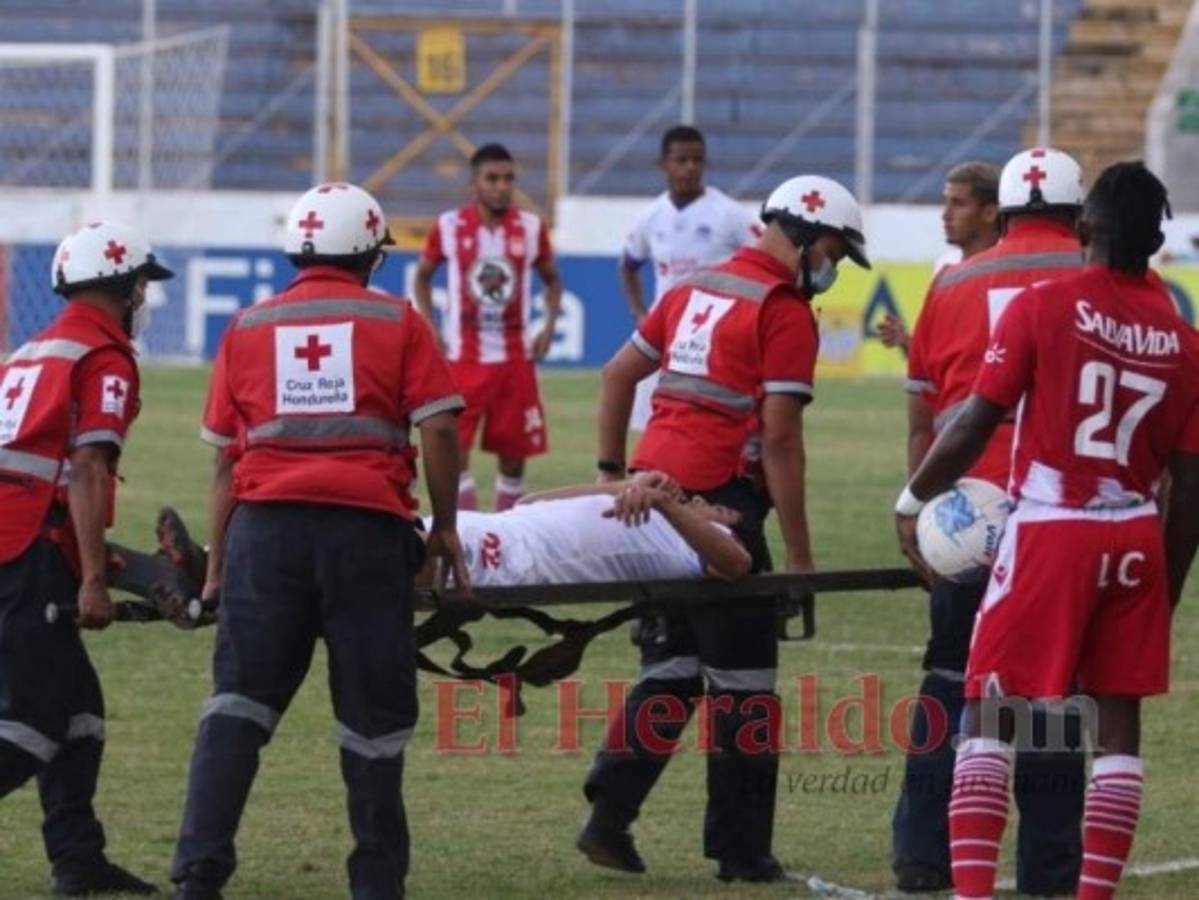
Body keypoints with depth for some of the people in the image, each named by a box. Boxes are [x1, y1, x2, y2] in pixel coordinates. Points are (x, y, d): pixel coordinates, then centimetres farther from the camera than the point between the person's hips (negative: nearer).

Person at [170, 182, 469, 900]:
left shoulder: (249, 329, 15)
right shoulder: (396, 323, 8)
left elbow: (226, 457, 14)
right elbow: (438, 429, 0)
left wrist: (218, 558, 18)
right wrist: (445, 525, 11)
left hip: (265, 523, 2)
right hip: (367, 526, -2)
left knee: (241, 697, 4)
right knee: (373, 711, 8)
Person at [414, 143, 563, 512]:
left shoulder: (531, 229, 0)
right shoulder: (449, 227, -4)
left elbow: (551, 280, 15)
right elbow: (422, 277, 11)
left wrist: (548, 327, 0)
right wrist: (431, 332, 0)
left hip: (514, 356, 2)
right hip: (463, 355, -2)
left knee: (514, 452, 5)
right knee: (455, 449, -9)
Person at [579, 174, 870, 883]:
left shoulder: (699, 288, 16)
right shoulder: (786, 313, -8)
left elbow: (618, 376, 20)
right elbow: (781, 438, -12)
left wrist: (613, 472, 26)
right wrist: (800, 556, -9)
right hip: (715, 499, -8)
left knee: (674, 660, 17)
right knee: (742, 679, 3)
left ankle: (610, 814, 10)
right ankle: (742, 850, 8)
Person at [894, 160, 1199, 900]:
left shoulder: (1044, 307, -7)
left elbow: (976, 423, -8)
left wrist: (914, 499, 7)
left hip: (1050, 529, -3)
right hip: (1136, 538, 3)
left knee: (990, 711, 2)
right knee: (1118, 719, 10)